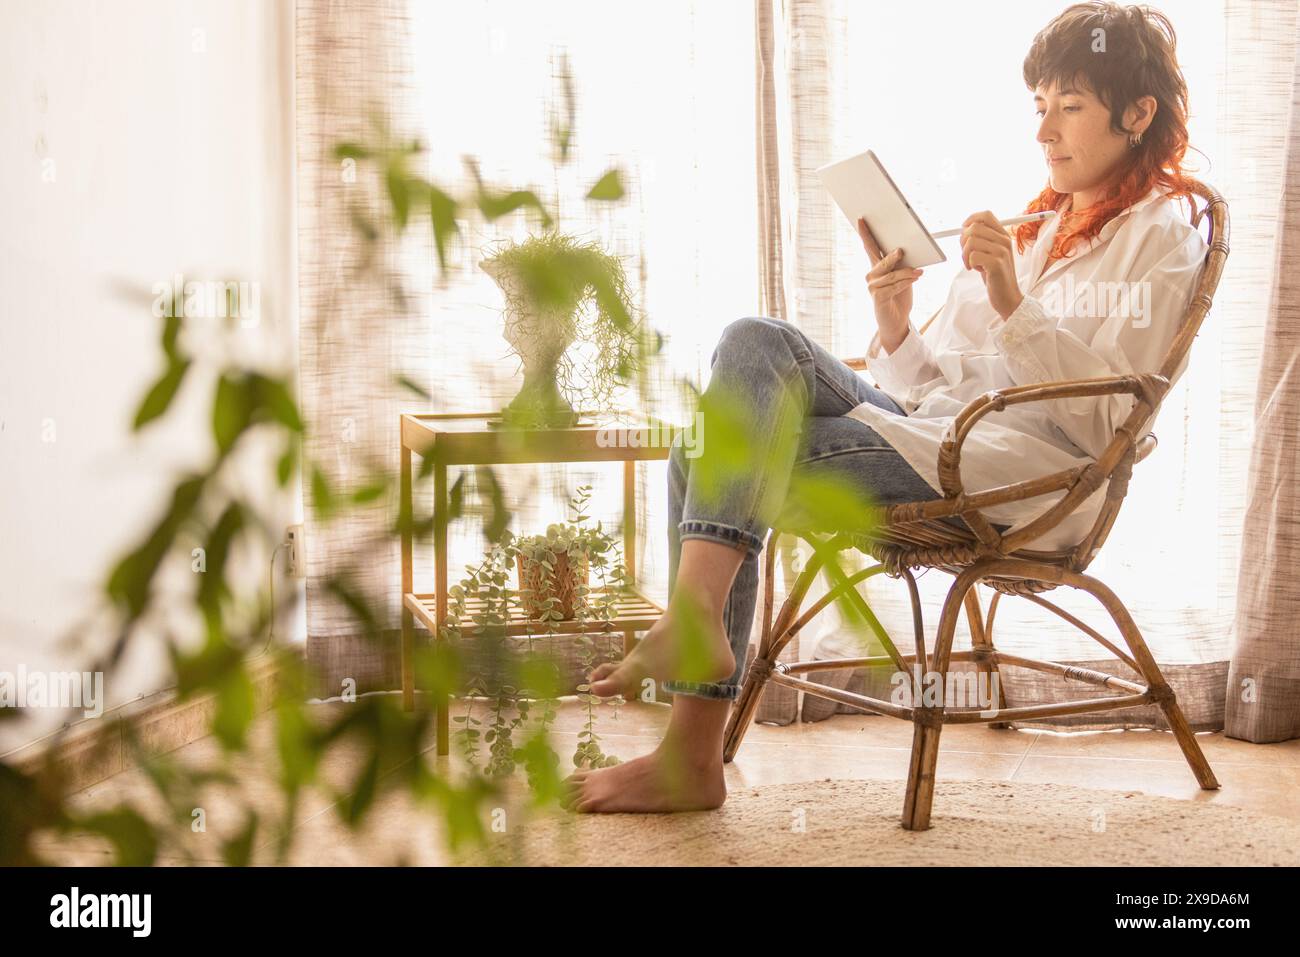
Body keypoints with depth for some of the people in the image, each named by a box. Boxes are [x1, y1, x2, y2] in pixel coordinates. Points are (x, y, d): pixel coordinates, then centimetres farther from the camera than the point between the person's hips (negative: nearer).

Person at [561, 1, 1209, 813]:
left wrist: (1012, 304, -20)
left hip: (1018, 476, -8)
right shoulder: (1034, 227, 30)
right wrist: (897, 326, 1)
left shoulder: (1161, 237, 6)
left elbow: (1104, 414, -9)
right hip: (929, 431, 8)